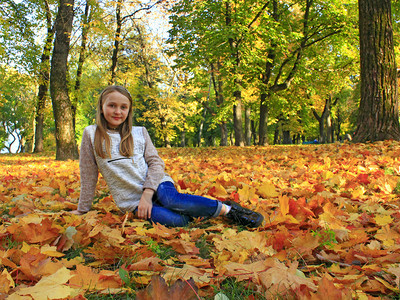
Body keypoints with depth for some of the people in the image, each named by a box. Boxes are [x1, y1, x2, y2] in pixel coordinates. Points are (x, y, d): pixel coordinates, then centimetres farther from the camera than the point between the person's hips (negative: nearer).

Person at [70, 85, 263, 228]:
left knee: (171, 200, -35)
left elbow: (156, 163, 2)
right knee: (175, 220, -31)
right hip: (131, 200, -1)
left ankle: (228, 209, -21)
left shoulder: (139, 133, 9)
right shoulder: (91, 134, 4)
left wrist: (147, 193, -14)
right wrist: (83, 209, 9)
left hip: (156, 185, 1)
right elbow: (88, 175, 7)